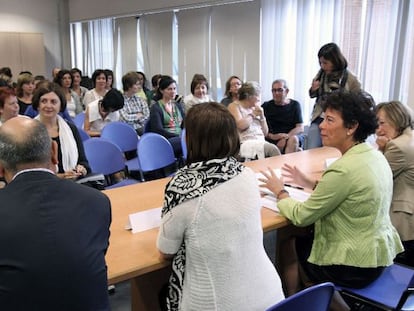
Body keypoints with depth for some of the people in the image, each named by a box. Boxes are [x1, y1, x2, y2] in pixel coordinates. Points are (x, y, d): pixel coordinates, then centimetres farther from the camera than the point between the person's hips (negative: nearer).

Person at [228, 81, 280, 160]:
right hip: (245, 144, -6)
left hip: (261, 142, 6)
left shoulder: (255, 108, 20)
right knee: (272, 149, -29)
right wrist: (253, 114, 0)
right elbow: (240, 125, -15)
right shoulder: (234, 106, 4)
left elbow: (265, 133, 19)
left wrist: (262, 116, 5)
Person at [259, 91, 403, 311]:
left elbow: (301, 216, -20)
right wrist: (311, 183, 8)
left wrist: (279, 192, -4)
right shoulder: (375, 155, -1)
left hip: (356, 266, -8)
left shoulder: (344, 169, -27)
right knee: (303, 239, 24)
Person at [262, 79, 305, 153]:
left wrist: (287, 136, -17)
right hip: (273, 140, -1)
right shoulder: (266, 106, 9)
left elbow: (300, 128, 1)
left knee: (293, 139, -34)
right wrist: (272, 136, -20)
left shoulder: (294, 105, 10)